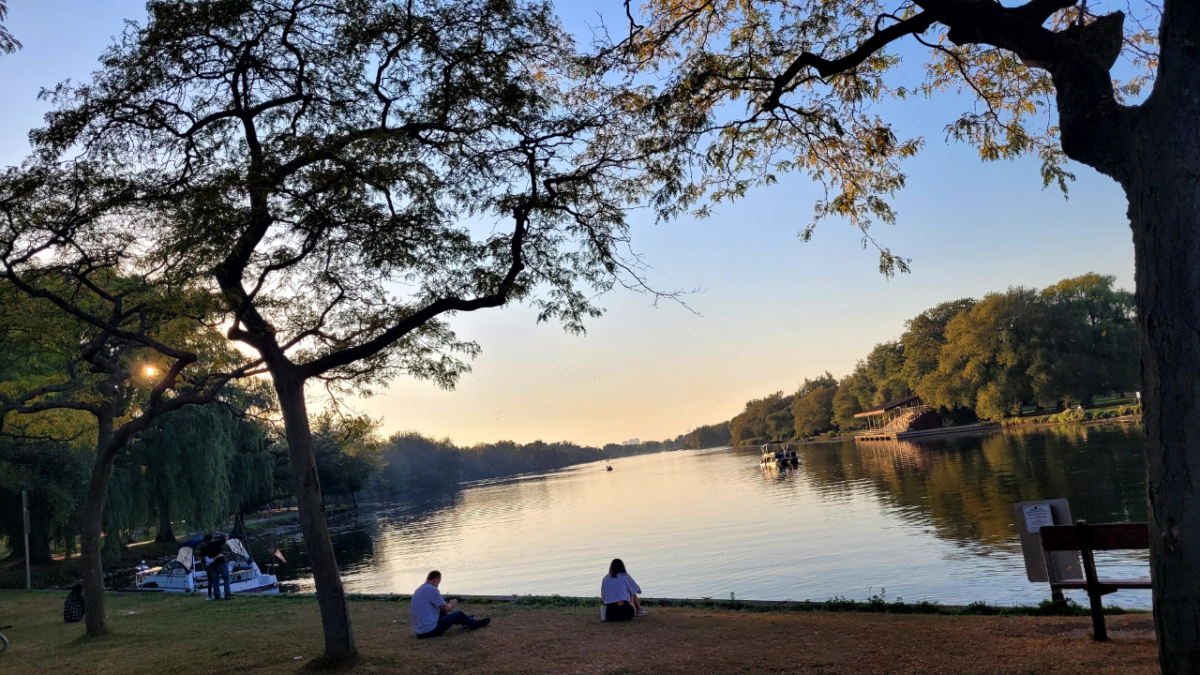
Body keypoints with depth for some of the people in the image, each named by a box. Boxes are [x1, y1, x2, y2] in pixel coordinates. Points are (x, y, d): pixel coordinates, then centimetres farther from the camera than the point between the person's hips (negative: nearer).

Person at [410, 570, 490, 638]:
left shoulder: (418, 590, 10)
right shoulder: (432, 589, -17)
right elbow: (446, 608, -12)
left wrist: (445, 604, 19)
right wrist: (451, 604, 10)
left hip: (419, 632, 8)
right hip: (430, 631, -8)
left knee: (441, 613, 30)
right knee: (459, 613, 6)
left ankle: (467, 620, 48)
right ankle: (475, 624, 32)